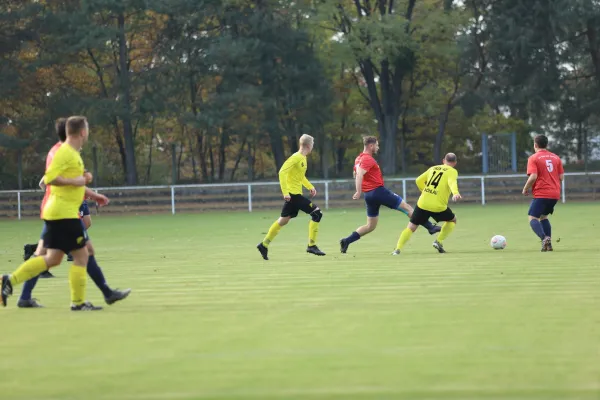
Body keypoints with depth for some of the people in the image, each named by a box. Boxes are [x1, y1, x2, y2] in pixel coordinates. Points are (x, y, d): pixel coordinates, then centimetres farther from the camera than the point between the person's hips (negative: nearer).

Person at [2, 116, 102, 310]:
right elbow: (49, 178, -23)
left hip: (57, 214, 10)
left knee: (53, 259, 11)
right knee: (81, 255, -3)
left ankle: (10, 281, 9)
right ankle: (78, 302, 2)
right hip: (64, 213, -10)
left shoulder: (73, 153, 17)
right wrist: (76, 181, -19)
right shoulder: (65, 152, -14)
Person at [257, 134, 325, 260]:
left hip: (294, 194, 10)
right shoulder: (296, 158, -15)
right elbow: (282, 173, -21)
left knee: (283, 220, 12)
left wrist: (310, 187, 16)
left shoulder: (303, 158, 14)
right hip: (293, 193, -10)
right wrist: (285, 192, -25)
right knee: (317, 213, -10)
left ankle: (264, 244, 17)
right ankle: (312, 245, -8)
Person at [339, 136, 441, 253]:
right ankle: (430, 227, 0)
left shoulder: (359, 158, 15)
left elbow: (356, 174, 29)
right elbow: (359, 175, -28)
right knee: (407, 207, -1)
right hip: (378, 190, -9)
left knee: (370, 226, 13)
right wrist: (359, 192, -35)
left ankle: (346, 241, 1)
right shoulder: (368, 159, -14)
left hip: (369, 195, 9)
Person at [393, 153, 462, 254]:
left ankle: (397, 249, -8)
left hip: (422, 203, 3)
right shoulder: (452, 171, 4)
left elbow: (419, 180, 22)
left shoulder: (433, 168, 19)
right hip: (438, 206, -3)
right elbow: (452, 182, -18)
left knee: (411, 228, 9)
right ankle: (439, 241, 12)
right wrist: (455, 193, -37)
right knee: (452, 220, 24)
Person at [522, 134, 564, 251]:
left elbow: (533, 176, -16)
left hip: (541, 193, -6)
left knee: (533, 218, -5)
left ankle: (544, 238, -30)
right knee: (543, 216, 22)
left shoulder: (533, 158, -5)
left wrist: (525, 189, -1)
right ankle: (548, 244, 9)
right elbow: (561, 177, 10)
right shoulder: (556, 157, 12)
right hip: (555, 194, 6)